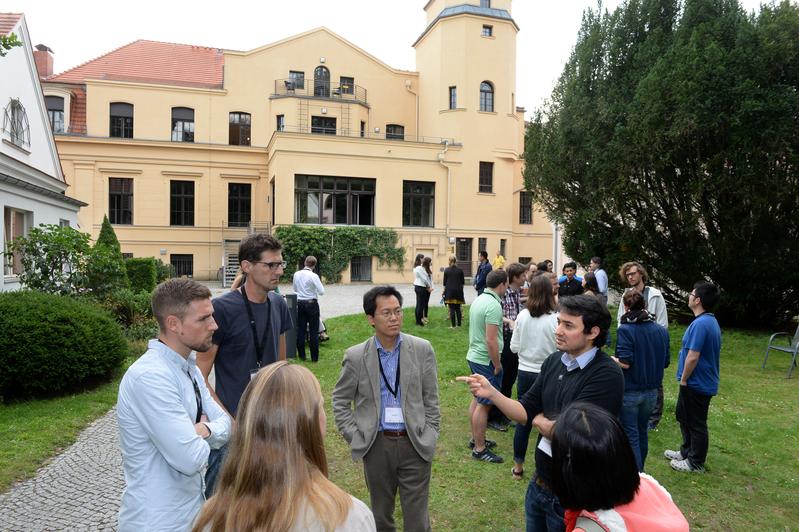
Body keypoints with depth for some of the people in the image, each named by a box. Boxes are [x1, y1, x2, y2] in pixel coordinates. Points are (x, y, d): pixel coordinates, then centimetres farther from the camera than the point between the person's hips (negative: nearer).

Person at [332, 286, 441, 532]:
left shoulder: (422, 349, -5)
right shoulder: (355, 357, -6)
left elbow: (431, 399, 2)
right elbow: (340, 401, 5)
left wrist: (429, 438, 0)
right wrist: (355, 437, -2)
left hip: (414, 444, 0)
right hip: (377, 445, 1)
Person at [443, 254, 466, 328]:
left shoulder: (446, 270, -1)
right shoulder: (460, 270, 3)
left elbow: (444, 282, 3)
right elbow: (462, 282, 7)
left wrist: (444, 291, 13)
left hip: (449, 291, -2)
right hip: (458, 291, 2)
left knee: (452, 309, -1)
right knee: (458, 308, 10)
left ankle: (453, 325, -1)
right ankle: (459, 324, 10)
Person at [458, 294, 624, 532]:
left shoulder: (607, 375, -24)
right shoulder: (554, 361, -3)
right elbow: (525, 412, -1)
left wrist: (540, 421, -7)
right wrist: (491, 393, -17)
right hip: (539, 483, 6)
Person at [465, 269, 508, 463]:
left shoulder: (478, 299, 8)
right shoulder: (493, 305, -22)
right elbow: (491, 340, -24)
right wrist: (497, 365, -16)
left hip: (474, 356, 10)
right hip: (486, 360, -10)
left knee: (477, 399, 19)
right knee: (484, 404, -1)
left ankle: (476, 438, 32)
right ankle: (479, 449, 8)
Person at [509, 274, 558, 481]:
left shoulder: (523, 316, -6)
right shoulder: (555, 319, -16)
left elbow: (514, 347, 1)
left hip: (525, 373, 3)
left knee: (523, 420, 14)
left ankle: (518, 467, 27)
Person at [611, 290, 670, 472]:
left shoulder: (625, 330, -18)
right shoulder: (661, 330, 1)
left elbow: (625, 363, -22)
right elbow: (665, 362, 5)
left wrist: (611, 359, -3)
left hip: (629, 392, -6)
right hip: (651, 391, 6)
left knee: (631, 434, 6)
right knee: (642, 431, 22)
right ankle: (640, 470, 38)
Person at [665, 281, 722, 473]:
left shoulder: (700, 324, -26)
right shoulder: (711, 321, 7)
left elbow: (693, 357, -27)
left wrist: (683, 379, -13)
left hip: (696, 384, -10)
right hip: (701, 381, 10)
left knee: (696, 423, 6)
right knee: (683, 415, 23)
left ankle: (696, 463, 21)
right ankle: (687, 451, 38)